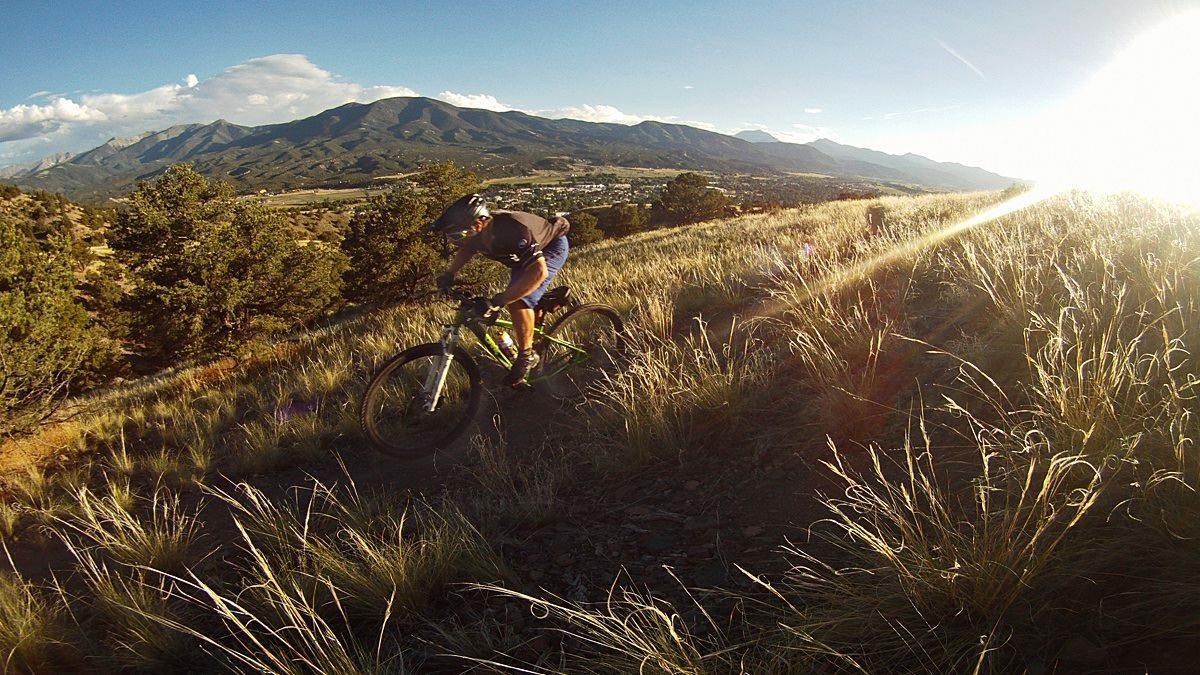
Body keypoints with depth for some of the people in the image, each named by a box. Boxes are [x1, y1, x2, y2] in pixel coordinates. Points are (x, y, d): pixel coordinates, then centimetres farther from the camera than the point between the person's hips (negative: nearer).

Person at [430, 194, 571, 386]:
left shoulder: (510, 230, -41)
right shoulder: (477, 233, -18)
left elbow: (539, 272, -48)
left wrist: (498, 301, -51)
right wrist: (449, 274, -8)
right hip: (527, 253, 8)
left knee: (518, 301, -22)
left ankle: (527, 356, -6)